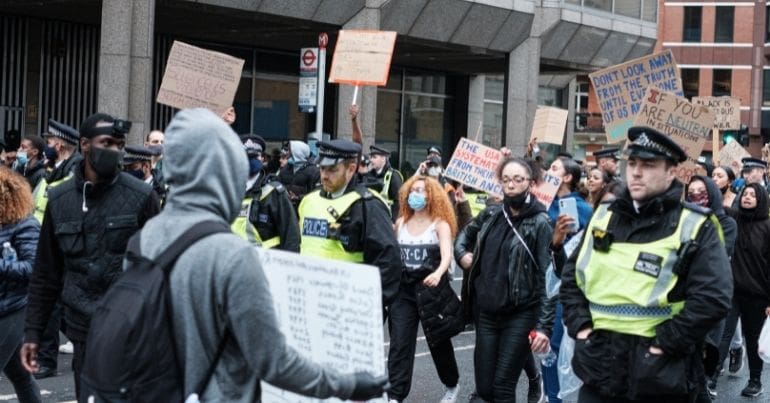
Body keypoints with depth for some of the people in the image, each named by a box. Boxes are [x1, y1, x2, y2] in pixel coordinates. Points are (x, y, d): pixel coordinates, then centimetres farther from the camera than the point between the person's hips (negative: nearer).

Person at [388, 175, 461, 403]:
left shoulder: (440, 224, -5)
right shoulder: (400, 223, 7)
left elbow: (447, 255, -19)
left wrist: (438, 273, -38)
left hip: (431, 288, -3)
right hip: (404, 288, 3)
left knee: (439, 342, 11)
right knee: (399, 343, -7)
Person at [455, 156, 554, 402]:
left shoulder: (540, 223, -10)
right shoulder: (491, 215, 6)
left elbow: (547, 277, -14)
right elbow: (465, 234, 27)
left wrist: (544, 325, -20)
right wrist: (462, 254, 5)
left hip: (520, 315, -5)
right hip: (486, 312, 5)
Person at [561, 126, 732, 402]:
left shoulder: (694, 228, -6)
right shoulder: (604, 217, 10)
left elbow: (714, 297, -15)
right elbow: (572, 276, 18)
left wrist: (666, 341, -17)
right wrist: (579, 323, 3)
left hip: (657, 380, -4)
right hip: (599, 371, 4)